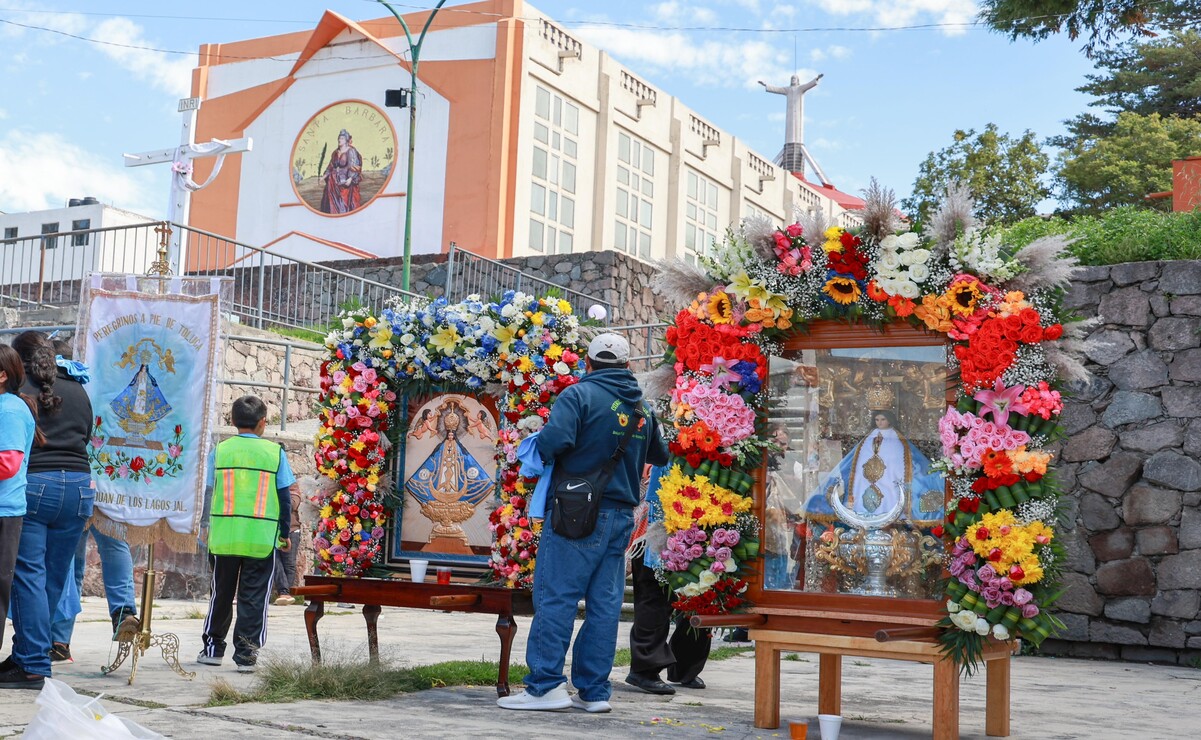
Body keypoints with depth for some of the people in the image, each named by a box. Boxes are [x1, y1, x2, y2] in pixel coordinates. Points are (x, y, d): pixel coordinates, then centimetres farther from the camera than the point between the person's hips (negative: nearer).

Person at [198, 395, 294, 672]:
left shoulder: (220, 450, 1)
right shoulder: (275, 452, -2)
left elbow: (212, 491, 7)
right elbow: (284, 497, 0)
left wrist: (212, 527, 20)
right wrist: (285, 533, 10)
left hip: (224, 536, 2)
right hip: (262, 540, -2)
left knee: (221, 594, 15)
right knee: (253, 598, 4)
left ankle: (213, 647, 24)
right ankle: (246, 654, 2)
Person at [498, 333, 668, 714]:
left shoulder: (580, 394, -7)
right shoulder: (642, 406, 13)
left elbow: (554, 440, -22)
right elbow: (660, 457, 25)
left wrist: (544, 452, -1)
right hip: (621, 515, 6)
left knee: (556, 596, -4)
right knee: (605, 603, 7)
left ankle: (546, 685, -6)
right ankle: (594, 691, 11)